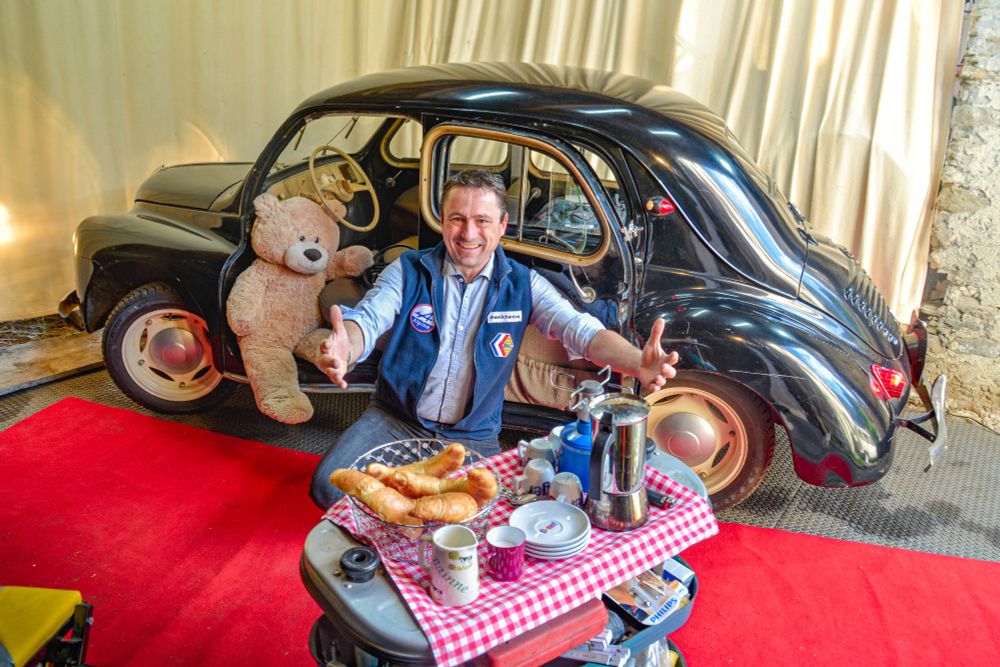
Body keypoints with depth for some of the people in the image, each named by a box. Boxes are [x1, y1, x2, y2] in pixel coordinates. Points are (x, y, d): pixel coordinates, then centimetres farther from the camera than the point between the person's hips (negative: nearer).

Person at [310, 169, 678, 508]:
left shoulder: (522, 285, -2)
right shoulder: (409, 271, -4)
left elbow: (582, 330, -14)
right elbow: (367, 320, -18)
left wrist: (637, 362, -37)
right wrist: (343, 351, -46)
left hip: (474, 437, 1)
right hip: (395, 420, 0)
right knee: (329, 486, -20)